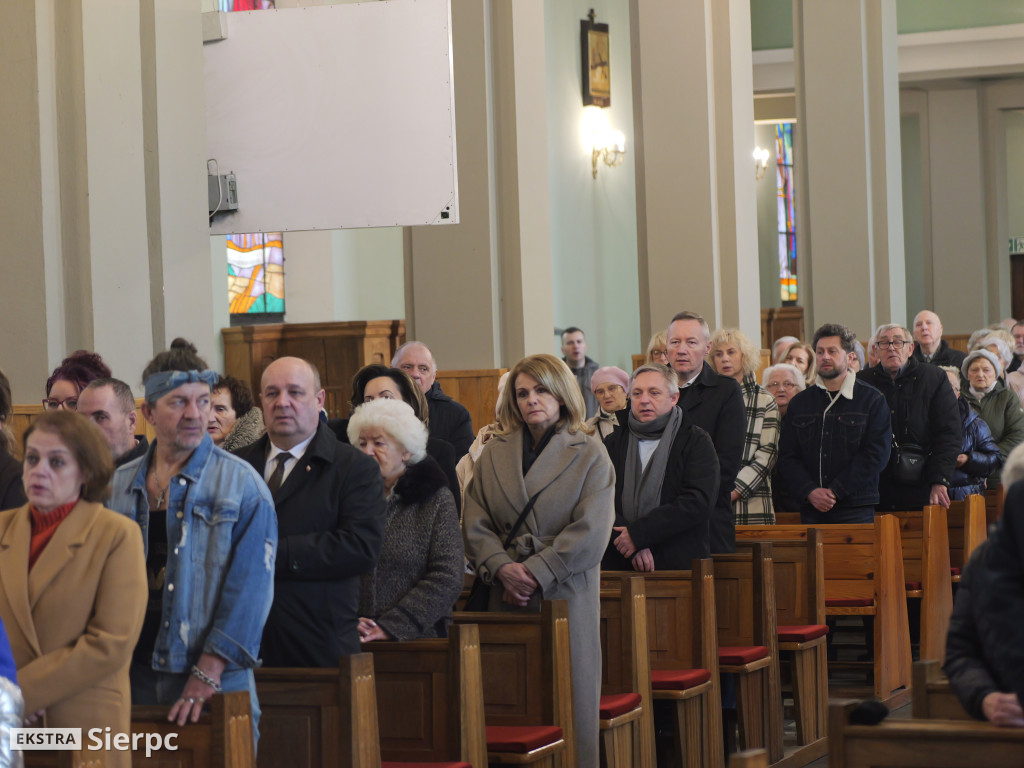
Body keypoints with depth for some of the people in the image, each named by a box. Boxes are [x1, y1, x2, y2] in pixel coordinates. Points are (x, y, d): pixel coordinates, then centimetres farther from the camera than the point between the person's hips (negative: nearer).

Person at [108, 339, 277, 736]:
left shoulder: (242, 484, -3)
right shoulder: (119, 486, 9)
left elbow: (249, 586, -9)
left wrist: (209, 672, -16)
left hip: (214, 682, -3)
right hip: (134, 677, 3)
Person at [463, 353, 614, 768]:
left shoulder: (590, 454, 1)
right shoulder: (495, 452, 11)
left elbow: (590, 532, -8)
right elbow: (474, 523, 7)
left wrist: (535, 573, -14)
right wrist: (502, 568, -11)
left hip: (565, 592, -3)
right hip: (507, 595, 3)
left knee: (568, 698, -1)